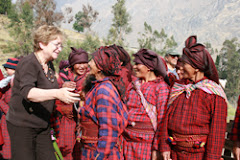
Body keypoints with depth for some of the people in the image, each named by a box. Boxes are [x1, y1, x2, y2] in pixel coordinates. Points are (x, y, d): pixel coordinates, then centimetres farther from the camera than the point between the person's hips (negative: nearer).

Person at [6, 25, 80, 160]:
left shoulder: (49, 65, 8)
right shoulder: (28, 63, -17)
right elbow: (27, 92, -35)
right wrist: (57, 93, -49)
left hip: (43, 126, 7)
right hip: (22, 125, -7)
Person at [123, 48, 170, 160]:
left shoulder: (161, 87, -5)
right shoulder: (133, 85, 13)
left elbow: (162, 119, -8)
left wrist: (156, 148, -11)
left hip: (147, 141, -5)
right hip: (127, 140, 5)